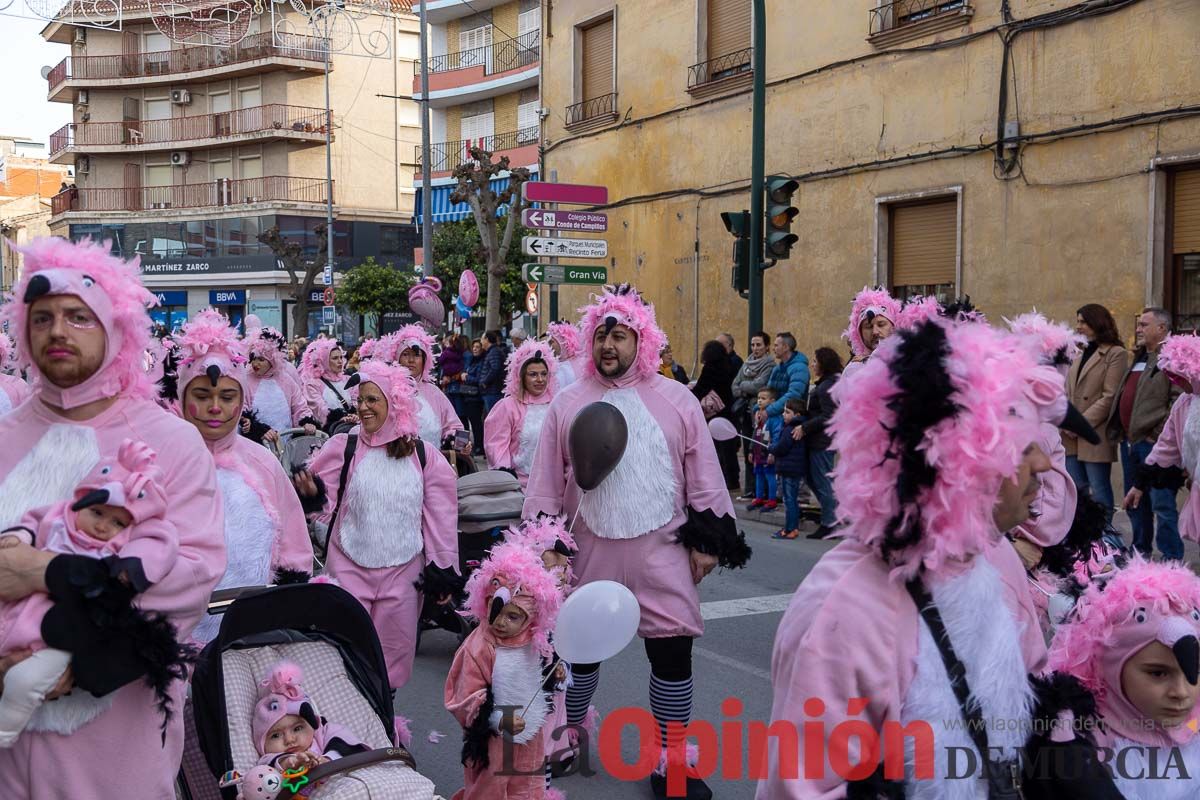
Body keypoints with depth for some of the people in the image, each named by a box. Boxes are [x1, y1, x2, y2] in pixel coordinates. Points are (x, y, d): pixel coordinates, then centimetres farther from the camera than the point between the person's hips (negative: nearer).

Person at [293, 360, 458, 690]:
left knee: (394, 653, 8)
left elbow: (439, 517, 5)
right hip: (349, 567, -1)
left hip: (403, 570, 1)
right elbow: (324, 501, 2)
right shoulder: (343, 448, -2)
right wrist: (311, 492, -21)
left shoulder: (423, 455, 0)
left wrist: (443, 572, 6)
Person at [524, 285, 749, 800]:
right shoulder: (567, 403, 2)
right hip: (591, 549, 1)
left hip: (662, 549, -1)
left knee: (673, 653, 0)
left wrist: (707, 539, 1)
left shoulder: (676, 400, 1)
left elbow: (703, 477, 3)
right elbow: (546, 483, 6)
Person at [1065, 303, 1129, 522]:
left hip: (1096, 436, -7)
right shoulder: (1081, 354, 18)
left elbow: (1109, 397, -11)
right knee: (1077, 490, 10)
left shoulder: (1116, 354, -5)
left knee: (1099, 492, -2)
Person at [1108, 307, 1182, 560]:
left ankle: (1172, 560, -1)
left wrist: (1160, 433, -17)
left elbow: (1179, 400, -17)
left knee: (1162, 505, -7)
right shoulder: (1139, 358, 20)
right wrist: (1118, 430, 16)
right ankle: (1140, 553, 28)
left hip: (1154, 442, -9)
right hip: (1129, 440, 9)